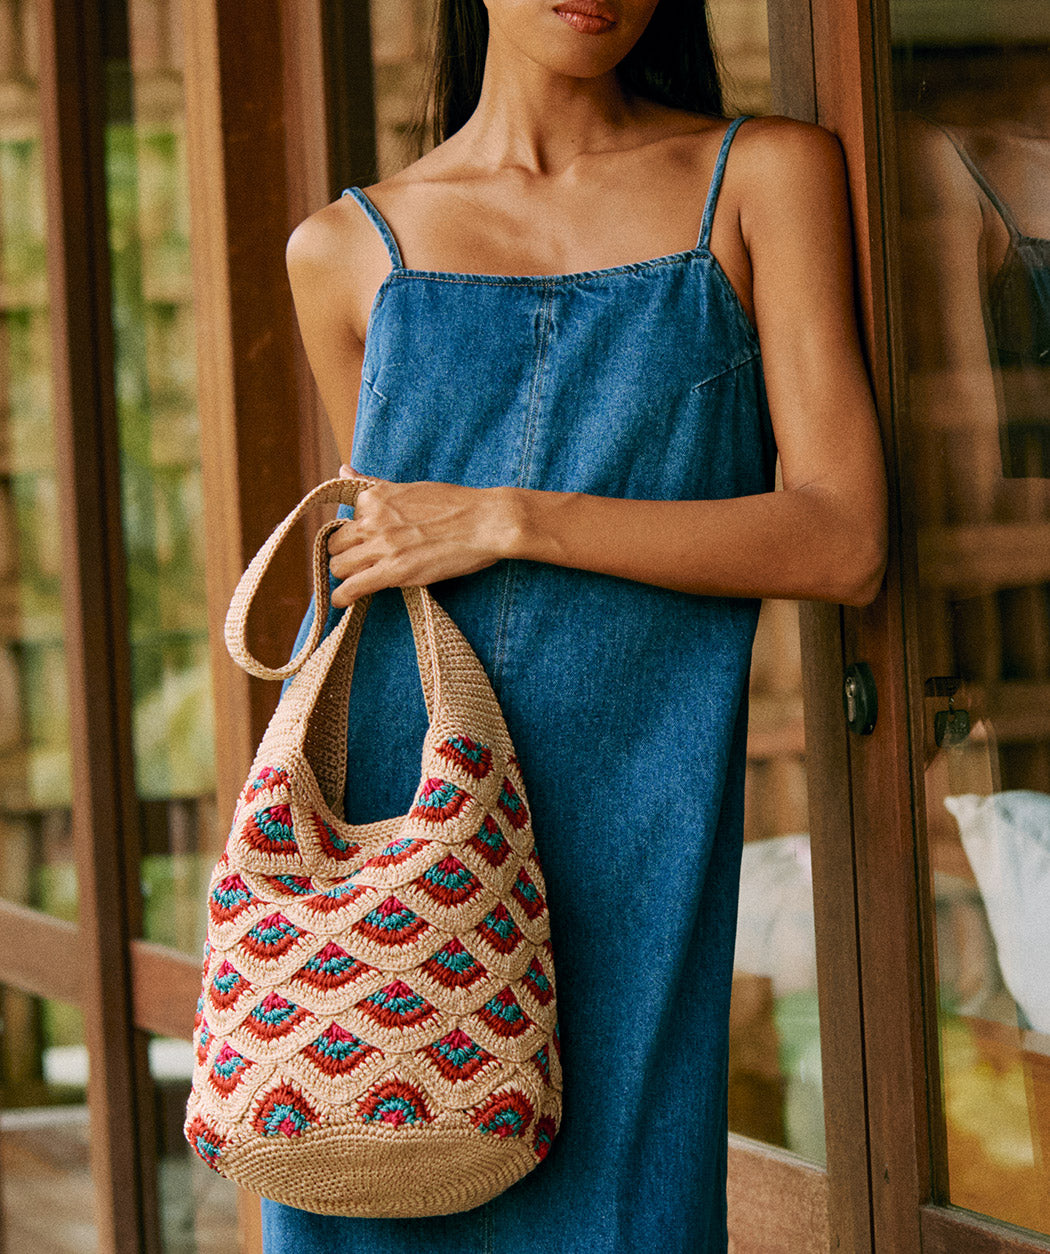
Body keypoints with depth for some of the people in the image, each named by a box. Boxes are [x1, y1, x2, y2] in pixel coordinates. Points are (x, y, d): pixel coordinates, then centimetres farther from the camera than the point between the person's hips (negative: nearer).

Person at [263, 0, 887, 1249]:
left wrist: (511, 521, -9)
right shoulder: (344, 252, 12)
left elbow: (843, 544, -4)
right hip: (377, 838, 2)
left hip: (619, 858, -2)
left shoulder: (767, 176, 5)